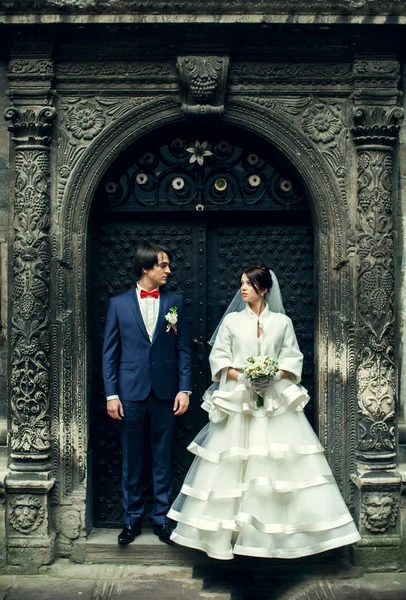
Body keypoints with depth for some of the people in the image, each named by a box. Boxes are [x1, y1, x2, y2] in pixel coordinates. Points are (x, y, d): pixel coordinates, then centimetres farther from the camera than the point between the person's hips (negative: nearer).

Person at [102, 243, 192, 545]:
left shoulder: (176, 302, 6)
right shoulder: (119, 303, 4)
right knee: (131, 461, 8)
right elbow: (110, 352, 3)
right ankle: (132, 519, 21)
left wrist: (185, 389, -4)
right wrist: (111, 394, -4)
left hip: (165, 392, 1)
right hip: (130, 392, 0)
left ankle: (161, 518, 19)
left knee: (163, 460, 7)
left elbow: (184, 348, 4)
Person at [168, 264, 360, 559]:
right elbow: (218, 358, 4)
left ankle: (282, 534, 5)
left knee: (279, 464, -4)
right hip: (238, 402, 0)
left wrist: (274, 376, -14)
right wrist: (241, 376, -13)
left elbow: (293, 359, 4)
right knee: (232, 465, -1)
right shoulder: (232, 320, 8)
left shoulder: (282, 322, 7)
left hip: (275, 401, 0)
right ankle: (227, 532, 9)